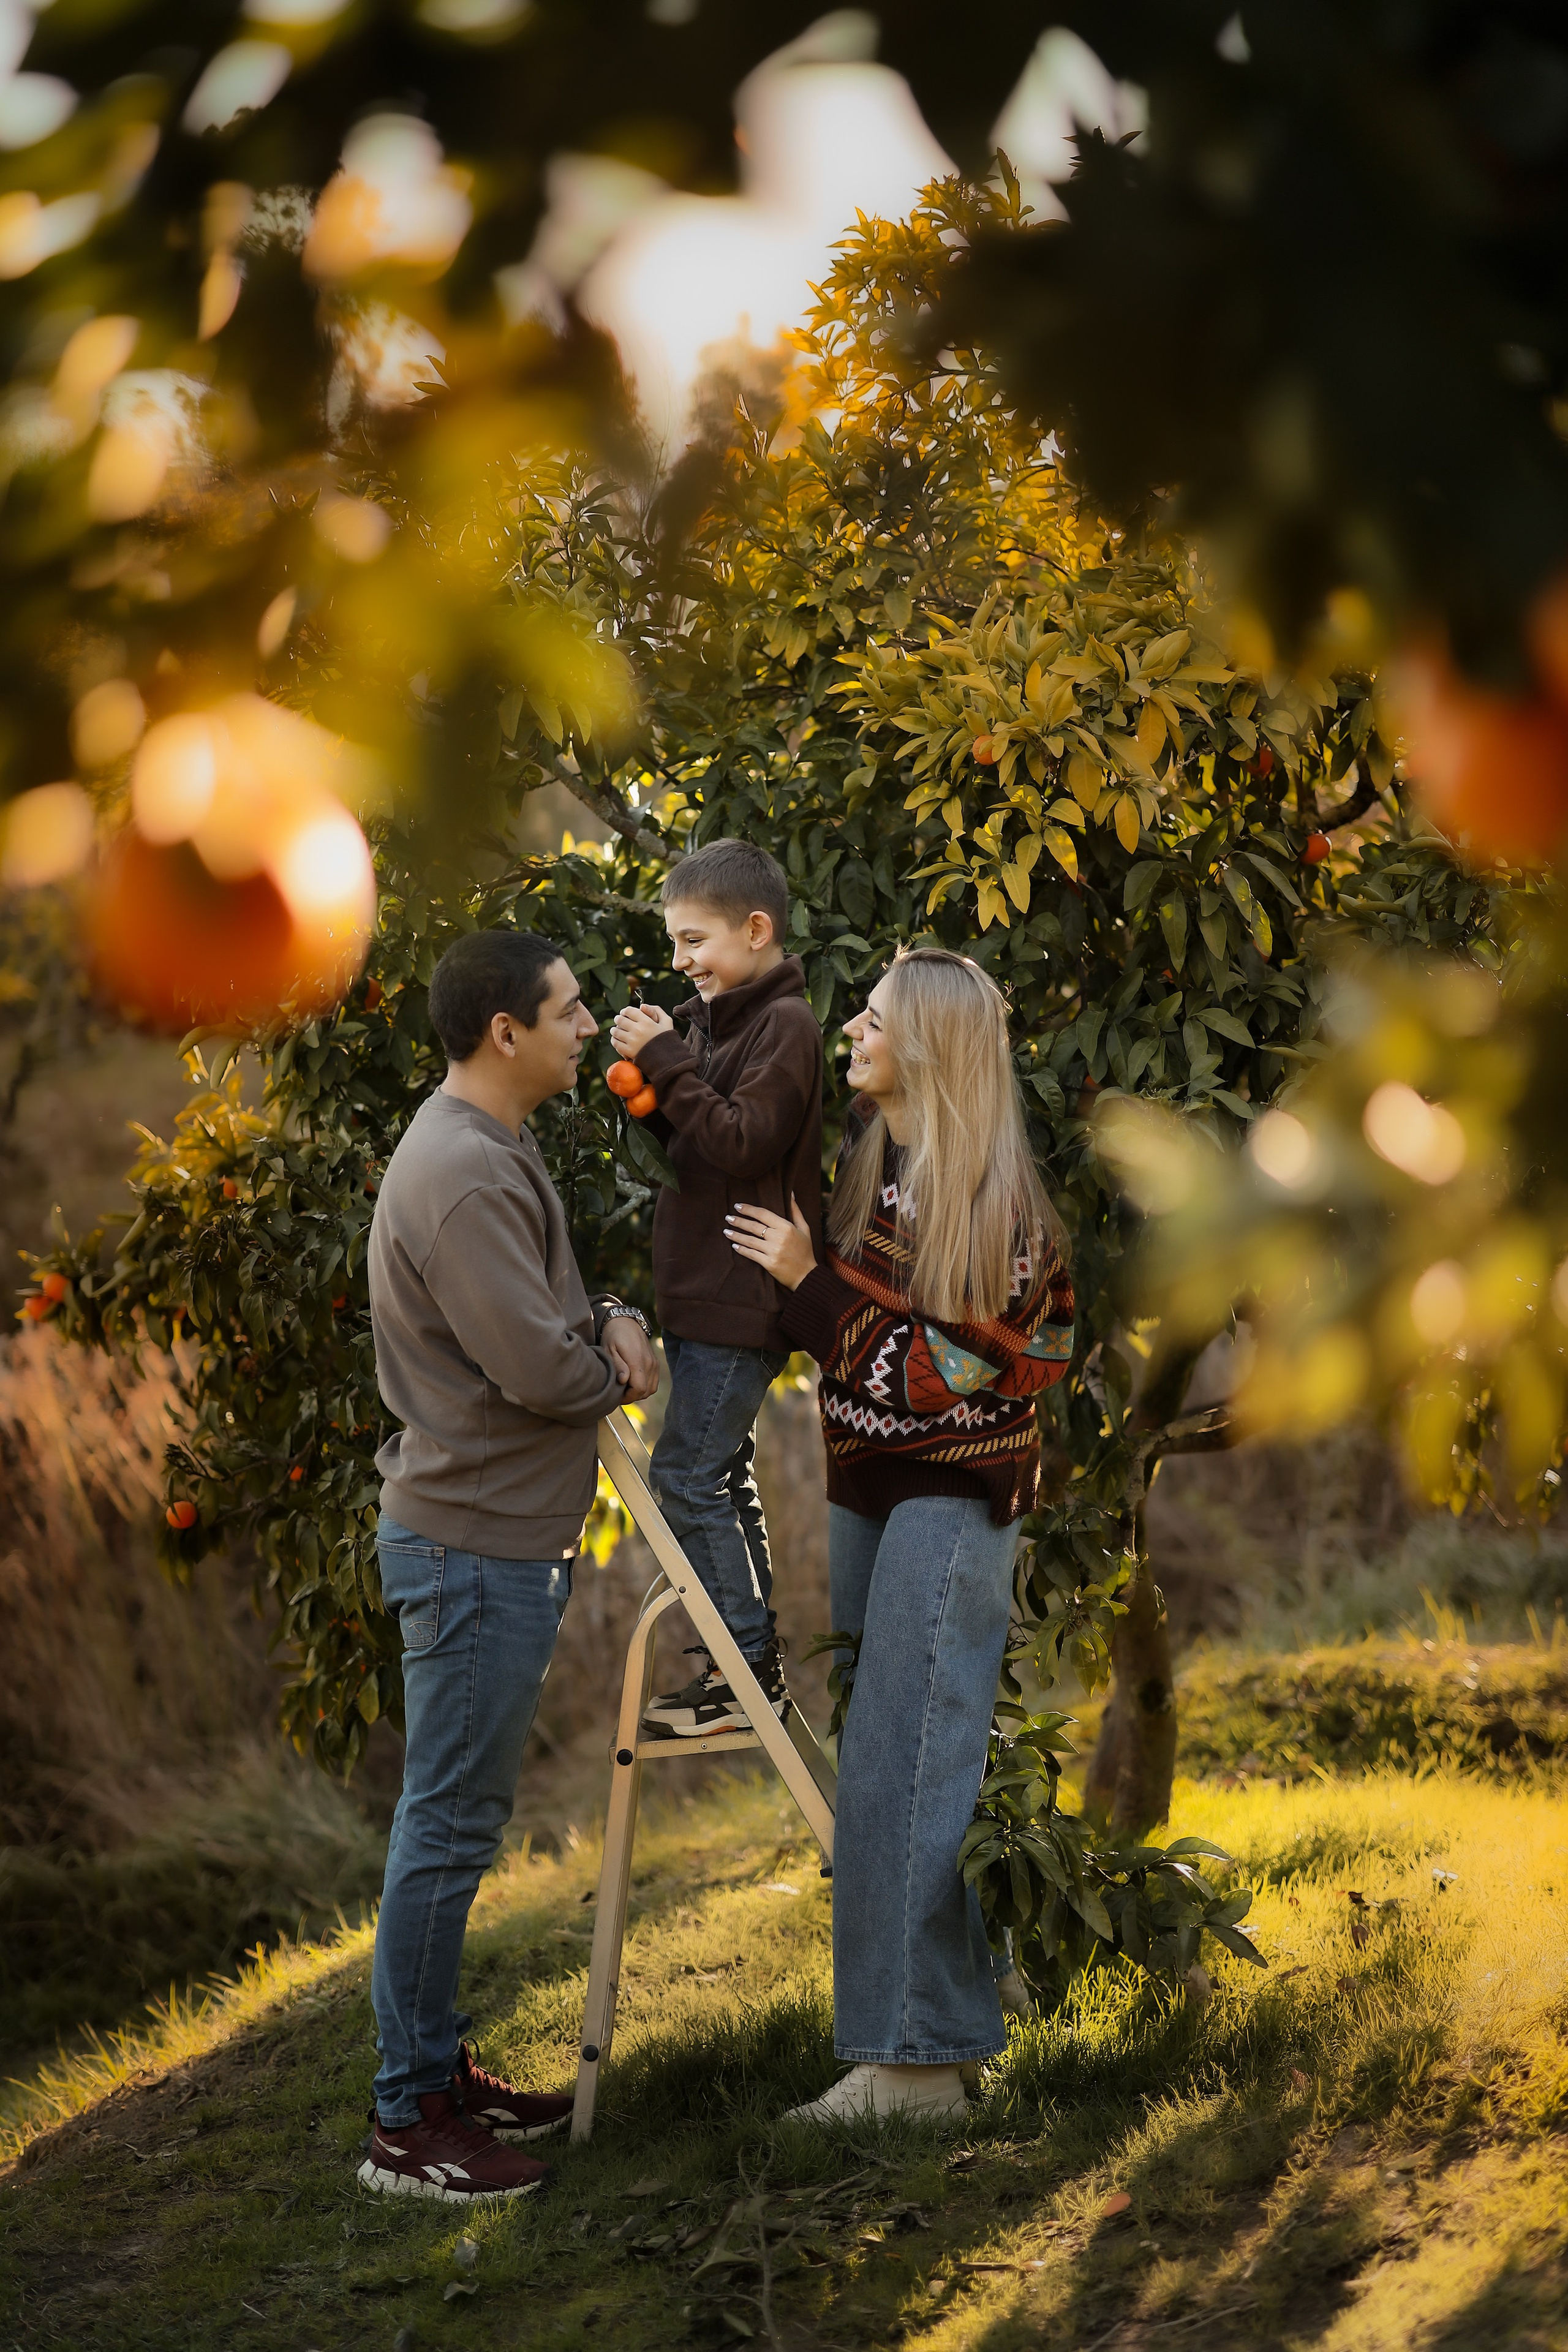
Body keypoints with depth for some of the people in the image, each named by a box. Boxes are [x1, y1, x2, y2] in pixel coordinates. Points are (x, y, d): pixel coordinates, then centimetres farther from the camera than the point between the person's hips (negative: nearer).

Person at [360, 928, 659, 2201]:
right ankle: (409, 2124, 3)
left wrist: (608, 1319, 1)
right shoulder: (465, 1175, -22)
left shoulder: (493, 1149, 13)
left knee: (458, 1820, 17)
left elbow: (547, 1309, 22)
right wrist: (622, 1370, -5)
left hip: (504, 1536, 11)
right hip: (477, 1546, -11)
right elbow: (537, 1367, -25)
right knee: (451, 1825, -4)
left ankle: (439, 2066, 27)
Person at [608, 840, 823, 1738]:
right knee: (721, 1475, 15)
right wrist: (649, 1088, -1)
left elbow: (742, 1142, -22)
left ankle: (750, 1671, -3)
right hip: (706, 1293, 10)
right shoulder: (719, 1017, 15)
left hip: (743, 1299, -10)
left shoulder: (785, 1024, -13)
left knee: (688, 1475, -9)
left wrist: (668, 1061, -19)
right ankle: (751, 1658, 23)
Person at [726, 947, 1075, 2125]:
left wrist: (810, 1280, -14)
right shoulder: (871, 1158, 7)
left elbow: (944, 1370, -18)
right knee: (882, 1755, 10)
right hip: (870, 1488, 8)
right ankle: (945, 2019, 19)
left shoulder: (992, 1197, -16)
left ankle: (915, 2060, -7)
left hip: (951, 1497, -8)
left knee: (901, 1768, -10)